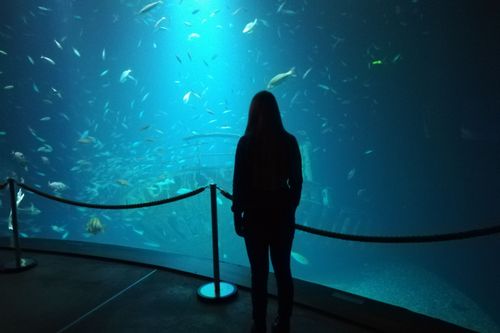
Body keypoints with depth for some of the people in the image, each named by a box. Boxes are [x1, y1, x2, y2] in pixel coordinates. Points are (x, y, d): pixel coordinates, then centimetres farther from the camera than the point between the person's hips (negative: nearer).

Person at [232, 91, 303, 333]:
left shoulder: (246, 143, -11)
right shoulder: (289, 141, -4)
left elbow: (239, 182, -9)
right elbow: (296, 181, 0)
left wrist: (237, 213, 2)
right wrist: (290, 208, 13)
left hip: (255, 214, -2)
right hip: (282, 213, 2)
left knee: (259, 273, 9)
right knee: (283, 270, 14)